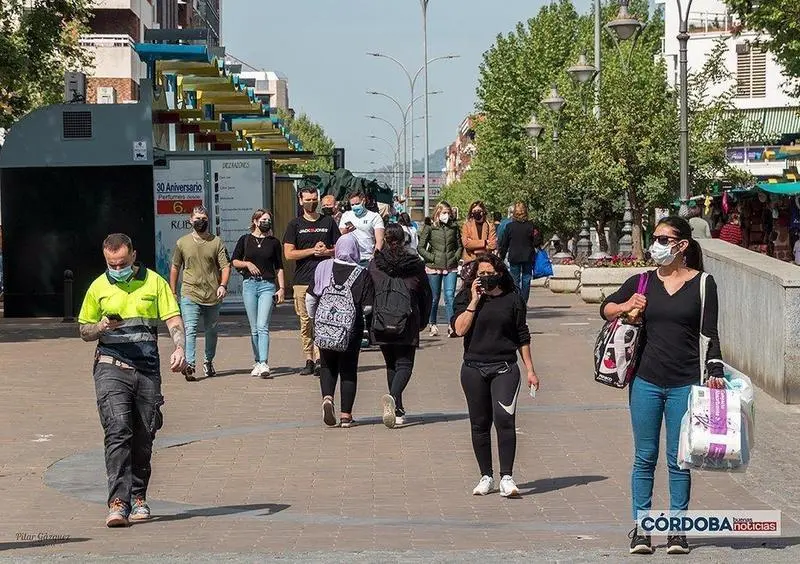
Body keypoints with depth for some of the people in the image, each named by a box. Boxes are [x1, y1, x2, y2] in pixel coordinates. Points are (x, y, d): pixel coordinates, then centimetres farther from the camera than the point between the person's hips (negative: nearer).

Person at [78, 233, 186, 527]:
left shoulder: (154, 282, 6)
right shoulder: (98, 287, 8)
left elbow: (173, 319, 3)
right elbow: (84, 331, 16)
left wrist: (179, 349, -16)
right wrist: (101, 327, -7)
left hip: (147, 369, 1)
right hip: (111, 367, -1)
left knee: (144, 437, 6)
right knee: (118, 429, -17)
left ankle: (138, 497, 22)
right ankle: (119, 502, -22)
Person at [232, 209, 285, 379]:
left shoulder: (274, 242, 8)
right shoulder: (245, 240, 7)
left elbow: (279, 267, 11)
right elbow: (234, 261, 12)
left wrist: (282, 288, 3)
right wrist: (247, 264, -6)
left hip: (267, 285, -1)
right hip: (249, 284, 1)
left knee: (263, 326, -13)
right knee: (254, 328, 5)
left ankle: (264, 364, -22)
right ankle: (257, 362, 15)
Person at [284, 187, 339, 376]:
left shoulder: (328, 222, 13)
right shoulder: (295, 224, 9)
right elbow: (288, 254, 1)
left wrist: (326, 251, -5)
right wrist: (313, 250, -7)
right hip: (302, 280, 0)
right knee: (305, 322, 0)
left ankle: (320, 360, -9)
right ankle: (309, 360, 5)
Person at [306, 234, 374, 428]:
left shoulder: (323, 268, -1)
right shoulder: (362, 274, -7)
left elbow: (310, 298, 3)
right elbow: (368, 307, -10)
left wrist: (314, 319, 18)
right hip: (352, 330, -1)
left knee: (328, 366, 17)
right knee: (348, 369, 9)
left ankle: (327, 397, -10)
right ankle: (346, 415, 7)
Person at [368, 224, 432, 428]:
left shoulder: (374, 264, 1)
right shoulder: (415, 264, 0)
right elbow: (426, 295, 7)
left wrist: (370, 321, 16)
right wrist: (422, 322, 19)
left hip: (381, 324, 2)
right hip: (407, 326, -2)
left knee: (391, 364, 17)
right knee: (405, 364, 1)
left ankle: (398, 410, 21)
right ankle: (393, 397, -28)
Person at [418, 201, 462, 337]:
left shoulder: (454, 227, 7)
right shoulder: (429, 228, -1)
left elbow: (460, 246, 16)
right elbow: (420, 247, -1)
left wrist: (456, 257, 0)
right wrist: (432, 258, -9)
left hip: (451, 267, 1)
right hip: (434, 267, -1)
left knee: (450, 296, -9)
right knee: (434, 297, 8)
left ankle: (451, 326, -12)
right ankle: (433, 325, 20)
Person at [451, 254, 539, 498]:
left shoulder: (512, 300, 5)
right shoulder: (466, 299, 5)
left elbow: (522, 337, 11)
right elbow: (459, 329, -10)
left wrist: (530, 370, 9)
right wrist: (475, 301, -10)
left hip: (504, 368, -2)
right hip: (474, 368, 2)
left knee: (504, 419, -16)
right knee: (480, 424, 7)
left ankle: (506, 477, -14)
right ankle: (486, 476, 18)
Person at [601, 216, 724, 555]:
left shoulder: (702, 284, 0)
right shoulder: (643, 282, 6)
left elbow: (709, 333, 1)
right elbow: (606, 307, 15)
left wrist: (715, 370, -10)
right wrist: (625, 307, -6)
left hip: (686, 384, -2)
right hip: (647, 381, 2)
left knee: (679, 460, 3)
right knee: (645, 457, 5)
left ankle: (677, 529, 13)